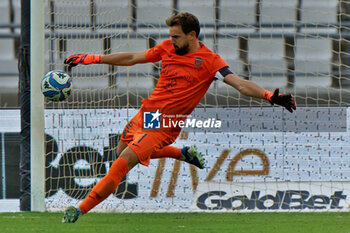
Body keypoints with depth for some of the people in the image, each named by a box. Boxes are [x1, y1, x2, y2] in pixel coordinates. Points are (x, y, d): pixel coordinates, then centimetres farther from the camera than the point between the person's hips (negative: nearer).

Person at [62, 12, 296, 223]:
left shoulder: (210, 61, -10)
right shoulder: (167, 48, 6)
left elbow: (239, 83, -18)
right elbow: (132, 58, 15)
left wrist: (268, 95, -36)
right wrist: (93, 59, 15)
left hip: (166, 125, -7)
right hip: (146, 113, 7)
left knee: (122, 163, -15)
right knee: (122, 151, 27)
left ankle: (81, 209, -9)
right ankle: (183, 153, 37)